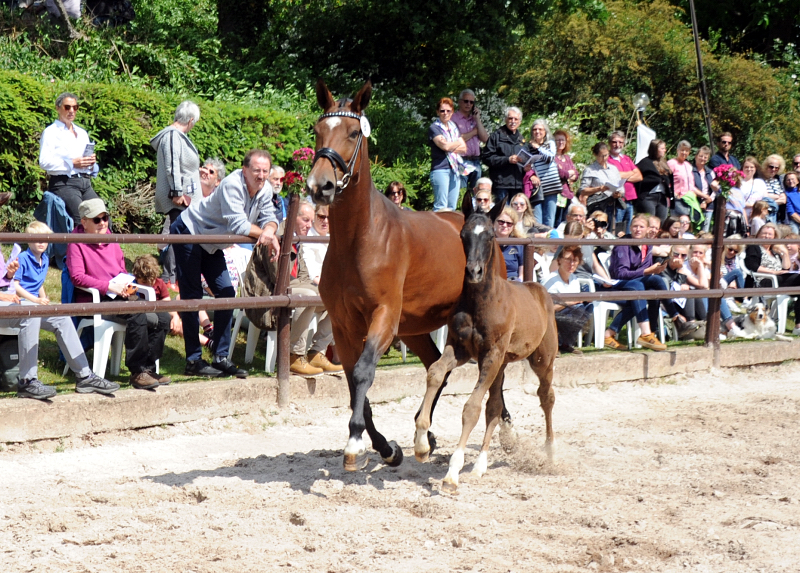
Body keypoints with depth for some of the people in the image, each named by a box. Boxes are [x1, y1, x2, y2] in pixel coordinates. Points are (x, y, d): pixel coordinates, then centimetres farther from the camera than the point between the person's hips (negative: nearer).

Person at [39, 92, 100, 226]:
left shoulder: (82, 133, 26)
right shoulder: (51, 132, 4)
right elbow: (44, 162, -8)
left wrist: (91, 163, 5)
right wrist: (72, 164, -16)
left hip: (85, 183, 7)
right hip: (64, 183, -7)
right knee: (83, 223, -25)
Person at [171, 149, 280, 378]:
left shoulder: (265, 190, -5)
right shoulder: (233, 185, -30)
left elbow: (269, 218, -6)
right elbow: (238, 225, -35)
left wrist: (269, 230, -29)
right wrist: (263, 234, -23)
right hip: (188, 233, -8)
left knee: (226, 292, 3)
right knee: (192, 296, -6)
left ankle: (221, 358, 9)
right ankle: (193, 361, -4)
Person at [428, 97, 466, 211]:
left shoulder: (454, 128, 19)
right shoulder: (434, 128, -1)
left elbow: (464, 148, 10)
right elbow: (445, 146, -14)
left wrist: (450, 146, -7)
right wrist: (458, 143, 3)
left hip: (455, 169, 7)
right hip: (440, 169, -7)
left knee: (452, 206, 5)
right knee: (441, 206, -12)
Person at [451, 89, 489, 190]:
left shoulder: (475, 120, 20)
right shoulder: (453, 118, 0)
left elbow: (485, 139, 9)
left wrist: (477, 119, 4)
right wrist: (474, 131, -1)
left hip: (476, 162, 6)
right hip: (461, 161, -6)